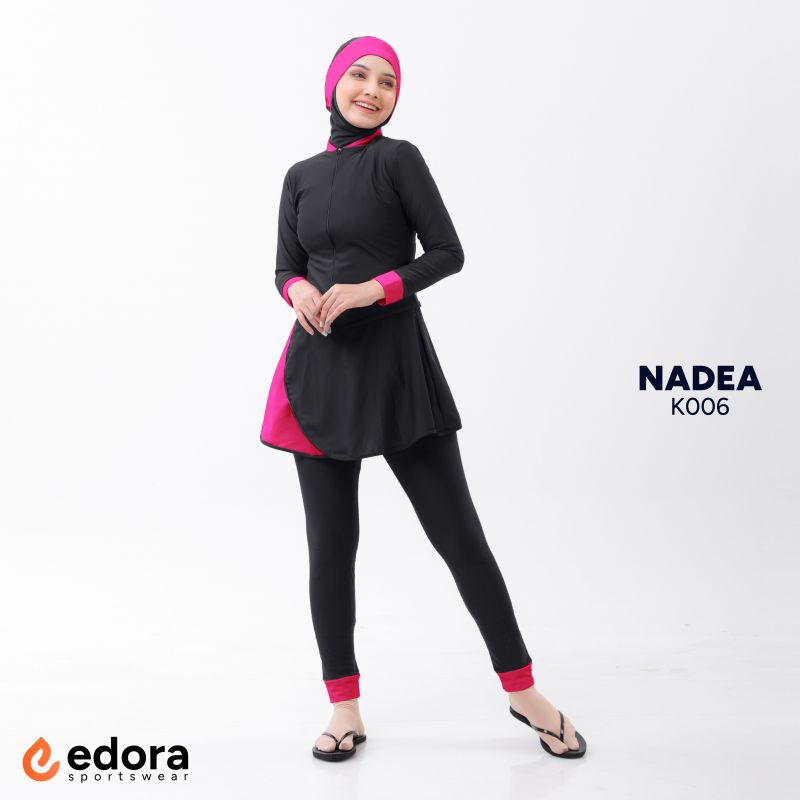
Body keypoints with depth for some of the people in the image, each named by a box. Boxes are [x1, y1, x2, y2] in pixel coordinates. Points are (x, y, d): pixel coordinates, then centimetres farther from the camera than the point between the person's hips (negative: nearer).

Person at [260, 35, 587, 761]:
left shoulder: (398, 159, 0)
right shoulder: (302, 176, 12)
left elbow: (447, 253, -4)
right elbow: (287, 267, 12)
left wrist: (373, 288, -17)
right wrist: (299, 291, -12)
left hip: (397, 366, -3)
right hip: (322, 370, 4)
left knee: (458, 532, 0)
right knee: (331, 541, 6)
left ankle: (523, 690, 15)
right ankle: (345, 707, 20)